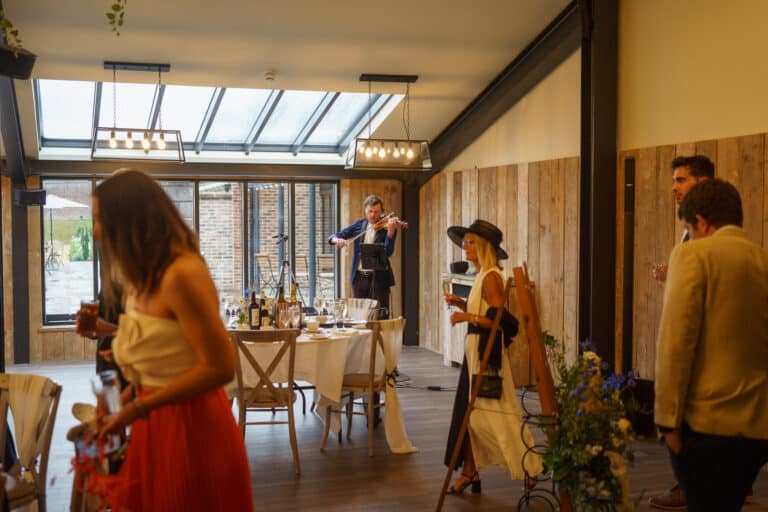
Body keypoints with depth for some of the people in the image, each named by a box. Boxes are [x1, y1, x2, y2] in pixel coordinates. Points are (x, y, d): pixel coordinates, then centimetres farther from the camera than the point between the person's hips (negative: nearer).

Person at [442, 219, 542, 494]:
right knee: (468, 412, 11)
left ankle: (529, 468, 9)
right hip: (475, 348, 10)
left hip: (486, 351, -10)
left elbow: (500, 320, -21)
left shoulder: (490, 277, -16)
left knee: (492, 414, -3)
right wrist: (461, 304, 8)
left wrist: (468, 316, -25)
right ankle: (469, 472, 19)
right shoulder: (482, 275, 12)